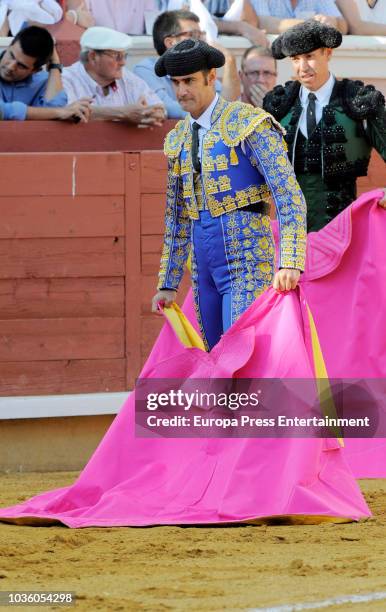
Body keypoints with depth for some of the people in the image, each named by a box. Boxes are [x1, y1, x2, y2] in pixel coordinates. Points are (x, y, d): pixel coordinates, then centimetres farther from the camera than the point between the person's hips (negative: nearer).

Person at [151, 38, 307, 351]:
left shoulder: (248, 124, -7)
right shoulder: (178, 140, 15)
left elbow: (289, 197, -14)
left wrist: (290, 263, -25)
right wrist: (168, 284, 19)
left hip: (248, 263, -7)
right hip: (206, 272, 7)